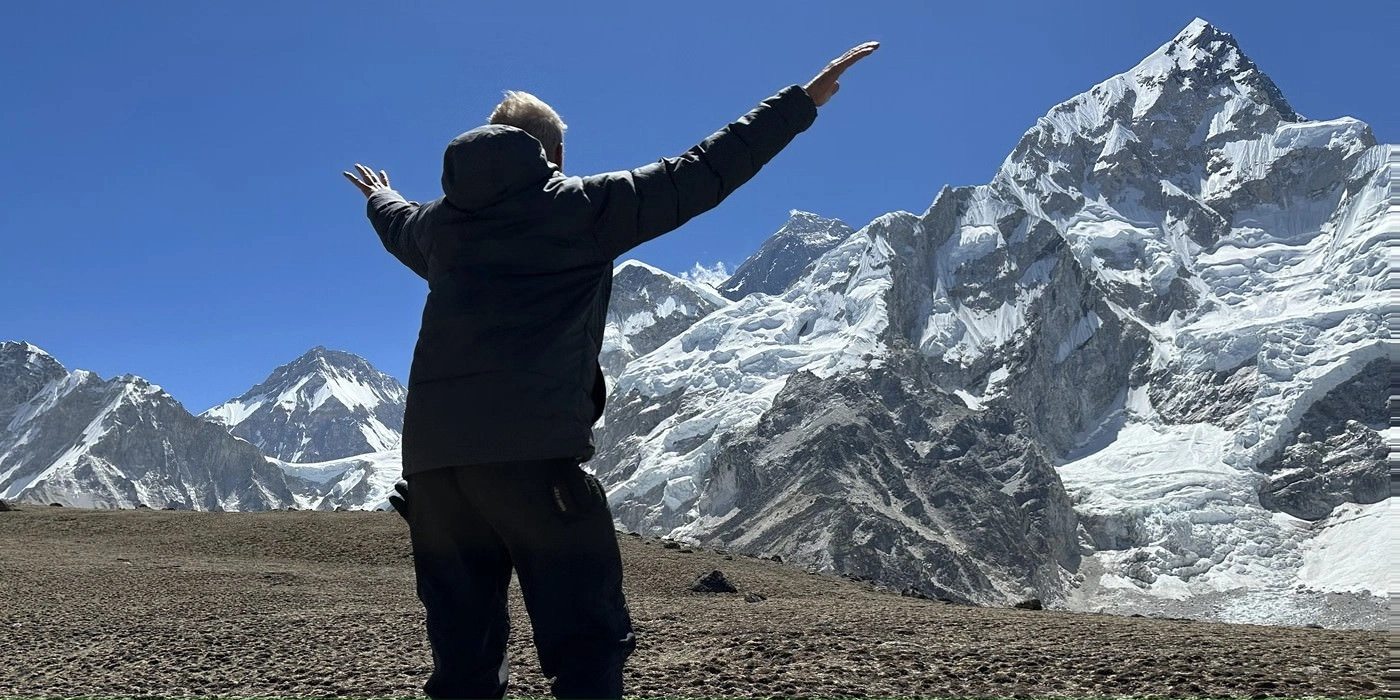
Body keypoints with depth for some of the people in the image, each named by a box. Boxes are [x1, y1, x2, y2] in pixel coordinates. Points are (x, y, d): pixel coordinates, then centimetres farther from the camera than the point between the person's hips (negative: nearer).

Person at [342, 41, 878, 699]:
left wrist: (380, 198, 71)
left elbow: (399, 226, 45)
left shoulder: (440, 221, 22)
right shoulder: (581, 206, 6)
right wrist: (803, 100, 11)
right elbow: (696, 176, 4)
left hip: (430, 453, 6)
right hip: (532, 448, -6)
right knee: (586, 644, -2)